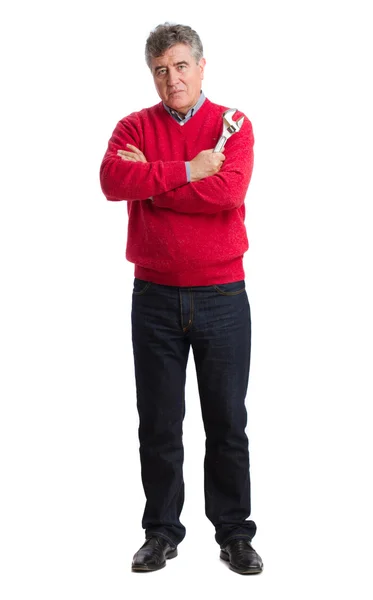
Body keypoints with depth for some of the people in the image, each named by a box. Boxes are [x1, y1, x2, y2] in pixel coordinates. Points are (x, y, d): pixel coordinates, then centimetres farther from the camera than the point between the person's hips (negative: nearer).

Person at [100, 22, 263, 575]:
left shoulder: (232, 125, 1)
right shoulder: (135, 127, 6)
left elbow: (228, 191, -18)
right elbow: (112, 180, -16)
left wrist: (150, 180, -11)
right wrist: (185, 172, -17)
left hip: (222, 296, -1)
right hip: (156, 297, 1)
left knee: (228, 422, 7)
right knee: (158, 424, 8)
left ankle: (235, 535, 19)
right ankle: (162, 533, 22)